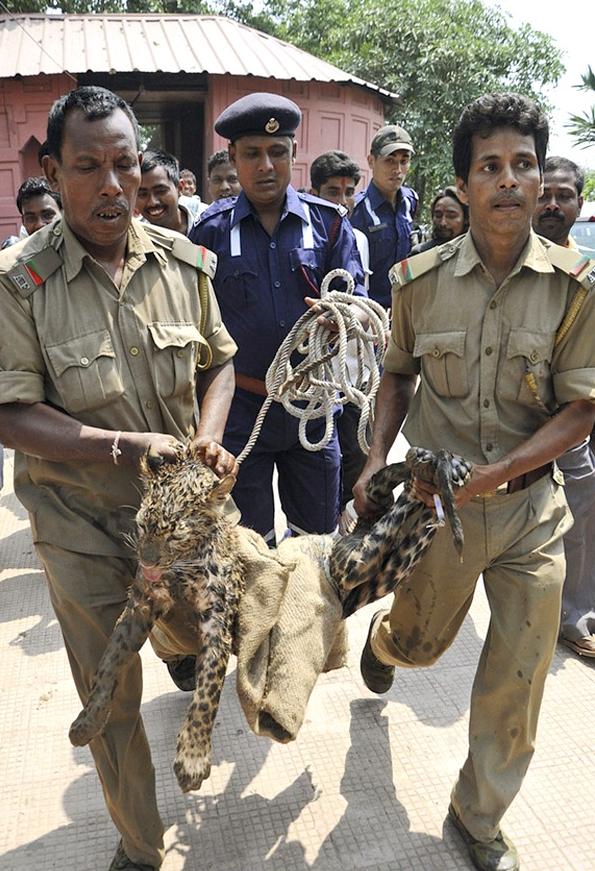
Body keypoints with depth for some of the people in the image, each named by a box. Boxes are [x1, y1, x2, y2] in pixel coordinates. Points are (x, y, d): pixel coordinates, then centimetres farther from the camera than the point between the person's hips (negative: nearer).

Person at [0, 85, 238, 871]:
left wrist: (208, 437, -9)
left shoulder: (183, 262, -2)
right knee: (111, 695, 14)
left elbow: (219, 362, 9)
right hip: (84, 521, -2)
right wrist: (119, 446, -27)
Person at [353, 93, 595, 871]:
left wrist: (492, 474, -20)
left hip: (531, 505, 0)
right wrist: (378, 458, -3)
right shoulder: (419, 278, -7)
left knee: (518, 679, 10)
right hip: (435, 498, 0)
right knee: (419, 643, 21)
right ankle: (382, 637, 61)